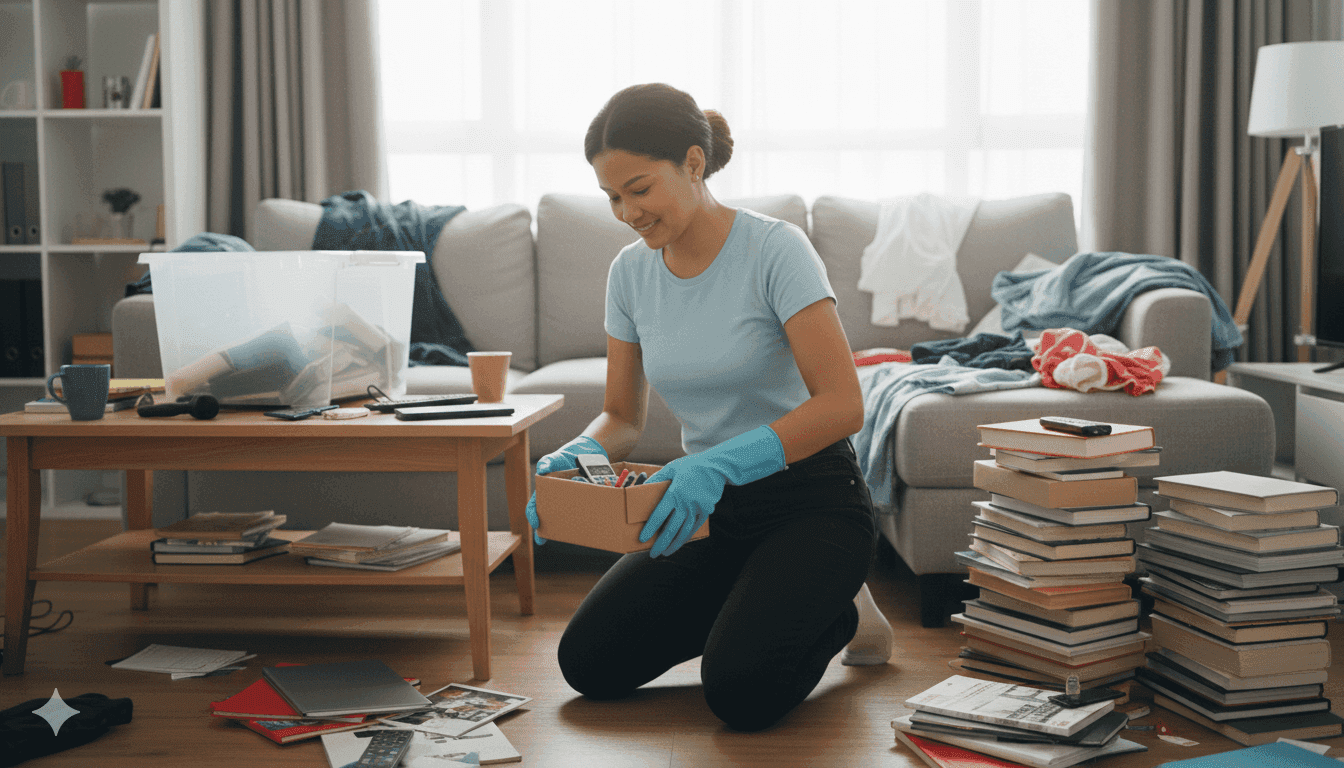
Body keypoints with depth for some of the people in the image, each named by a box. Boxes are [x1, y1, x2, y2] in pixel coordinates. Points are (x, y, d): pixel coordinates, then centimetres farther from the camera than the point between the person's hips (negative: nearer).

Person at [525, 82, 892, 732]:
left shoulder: (774, 249, -19)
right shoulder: (630, 272, -1)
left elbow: (842, 404, -25)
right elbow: (622, 416, 7)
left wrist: (722, 462, -37)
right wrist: (577, 455, -16)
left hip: (810, 501, -6)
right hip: (713, 509, 6)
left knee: (740, 692, -25)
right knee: (588, 664, -6)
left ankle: (841, 610, 6)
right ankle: (751, 604, 15)